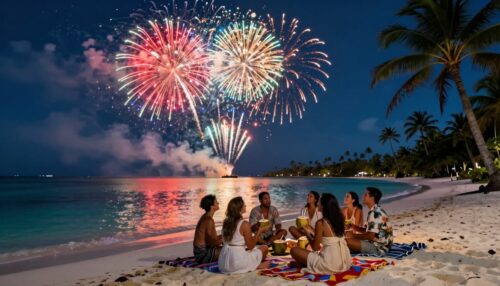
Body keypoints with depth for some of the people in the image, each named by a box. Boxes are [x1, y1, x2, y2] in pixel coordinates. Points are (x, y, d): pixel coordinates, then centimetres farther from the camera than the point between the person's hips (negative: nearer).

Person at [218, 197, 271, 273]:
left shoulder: (225, 222, 2)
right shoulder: (245, 224, -16)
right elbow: (250, 246, -10)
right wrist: (260, 231, -1)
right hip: (238, 261, -7)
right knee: (264, 248, 13)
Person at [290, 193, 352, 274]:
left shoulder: (321, 223, -17)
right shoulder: (339, 219, 3)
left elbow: (315, 247, -9)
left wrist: (308, 234, 6)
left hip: (330, 265, -8)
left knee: (294, 250, 0)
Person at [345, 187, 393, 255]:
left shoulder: (375, 213, -20)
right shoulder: (375, 211, 12)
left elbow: (370, 236, -23)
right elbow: (369, 231, 18)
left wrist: (353, 235, -11)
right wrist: (354, 227, 6)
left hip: (378, 248, -10)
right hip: (378, 245, 10)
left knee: (347, 241, -23)